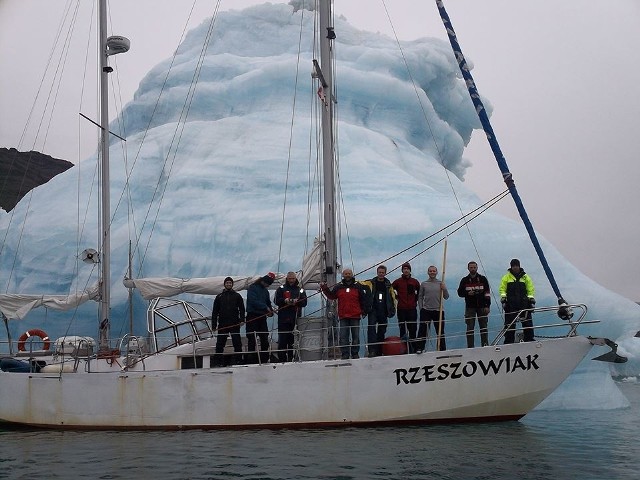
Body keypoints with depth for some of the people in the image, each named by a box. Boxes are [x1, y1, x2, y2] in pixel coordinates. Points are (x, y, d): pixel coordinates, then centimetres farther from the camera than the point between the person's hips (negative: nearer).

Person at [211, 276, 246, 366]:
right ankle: (217, 361, 5)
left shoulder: (237, 296, 11)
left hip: (235, 324, 0)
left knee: (237, 342, -2)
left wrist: (242, 320, -9)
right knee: (220, 343, 0)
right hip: (222, 324, 0)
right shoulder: (219, 296, 11)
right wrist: (214, 324, 2)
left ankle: (238, 359, 4)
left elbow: (242, 309, 7)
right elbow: (215, 312, 10)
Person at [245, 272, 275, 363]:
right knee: (252, 339, -5)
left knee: (265, 339, 6)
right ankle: (251, 360, -1)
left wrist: (270, 311, -2)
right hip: (252, 316, -7)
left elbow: (268, 303, 19)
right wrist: (266, 308, -19)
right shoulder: (252, 288, -6)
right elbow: (254, 301, -19)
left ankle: (265, 359, 12)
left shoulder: (265, 291, 16)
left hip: (262, 316, 7)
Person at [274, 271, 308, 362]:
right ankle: (281, 358, 1)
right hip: (283, 318, -1)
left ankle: (291, 358, 8)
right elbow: (276, 300, 0)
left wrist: (297, 302, -15)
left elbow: (304, 303, 5)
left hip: (295, 318, 1)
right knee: (282, 339, -3)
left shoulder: (300, 290, 14)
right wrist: (285, 301, -18)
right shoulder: (281, 289, 10)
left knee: (293, 340, 2)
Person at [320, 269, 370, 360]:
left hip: (355, 316, -1)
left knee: (356, 336, 4)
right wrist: (324, 288, 1)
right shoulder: (338, 287, 9)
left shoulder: (358, 286, 4)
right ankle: (345, 354, 3)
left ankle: (355, 354, 12)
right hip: (343, 317, 1)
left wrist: (364, 311, -2)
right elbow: (331, 296, 12)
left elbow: (364, 300, 4)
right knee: (343, 337, -1)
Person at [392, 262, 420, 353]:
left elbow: (419, 292, 22)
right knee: (402, 329, -1)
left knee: (413, 329, 0)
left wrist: (415, 300, 11)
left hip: (412, 309, 1)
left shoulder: (415, 282, 7)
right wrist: (396, 297, 6)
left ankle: (413, 348, 6)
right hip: (401, 309, -1)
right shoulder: (398, 281, 2)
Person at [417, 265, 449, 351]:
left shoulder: (441, 284, 7)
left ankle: (442, 349, 16)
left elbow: (446, 297, 7)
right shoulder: (424, 284, 5)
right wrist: (421, 308, 1)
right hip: (426, 311, -1)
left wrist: (444, 289, -10)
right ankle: (420, 348, 0)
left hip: (438, 311, 1)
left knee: (440, 331, 8)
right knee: (423, 330, -6)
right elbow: (420, 297, 8)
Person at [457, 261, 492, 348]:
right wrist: (467, 293, -13)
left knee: (483, 327, 2)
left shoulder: (483, 279, 5)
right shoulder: (464, 280, 6)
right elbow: (459, 292, 7)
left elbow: (487, 293, 2)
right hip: (470, 307, 0)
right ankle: (470, 347, 3)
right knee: (470, 328, 0)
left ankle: (485, 345, 7)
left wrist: (487, 306, -6)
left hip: (482, 306, 0)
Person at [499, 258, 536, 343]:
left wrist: (532, 300, 1)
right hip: (511, 304, -1)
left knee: (527, 323, 0)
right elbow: (502, 289, 4)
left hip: (524, 304, 1)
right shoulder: (506, 277, 8)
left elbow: (530, 289, 10)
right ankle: (508, 342, 4)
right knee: (510, 324, 0)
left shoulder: (525, 277, 11)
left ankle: (530, 340, 7)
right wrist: (503, 299, -8)